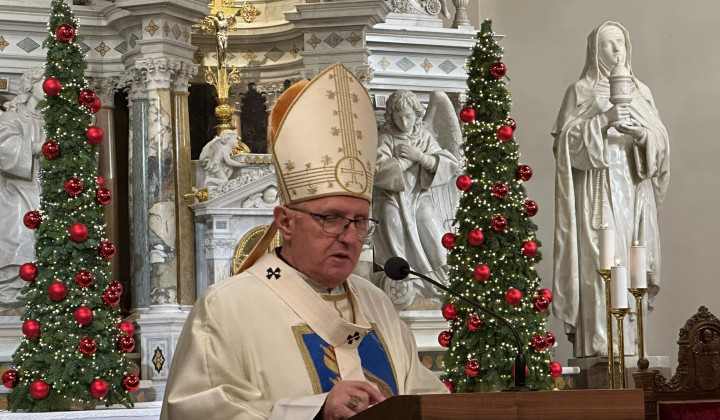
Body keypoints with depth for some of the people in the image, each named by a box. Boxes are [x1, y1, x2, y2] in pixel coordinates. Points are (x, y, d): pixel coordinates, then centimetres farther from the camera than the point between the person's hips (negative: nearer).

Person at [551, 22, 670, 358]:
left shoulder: (640, 92, 19)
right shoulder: (581, 91, 7)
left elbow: (661, 139, 14)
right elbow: (566, 138, -4)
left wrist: (643, 134, -8)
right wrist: (605, 120, -16)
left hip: (635, 188, 4)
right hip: (597, 188, -4)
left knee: (632, 263, -2)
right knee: (599, 263, -13)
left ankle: (630, 343, 0)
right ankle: (599, 343, -16)